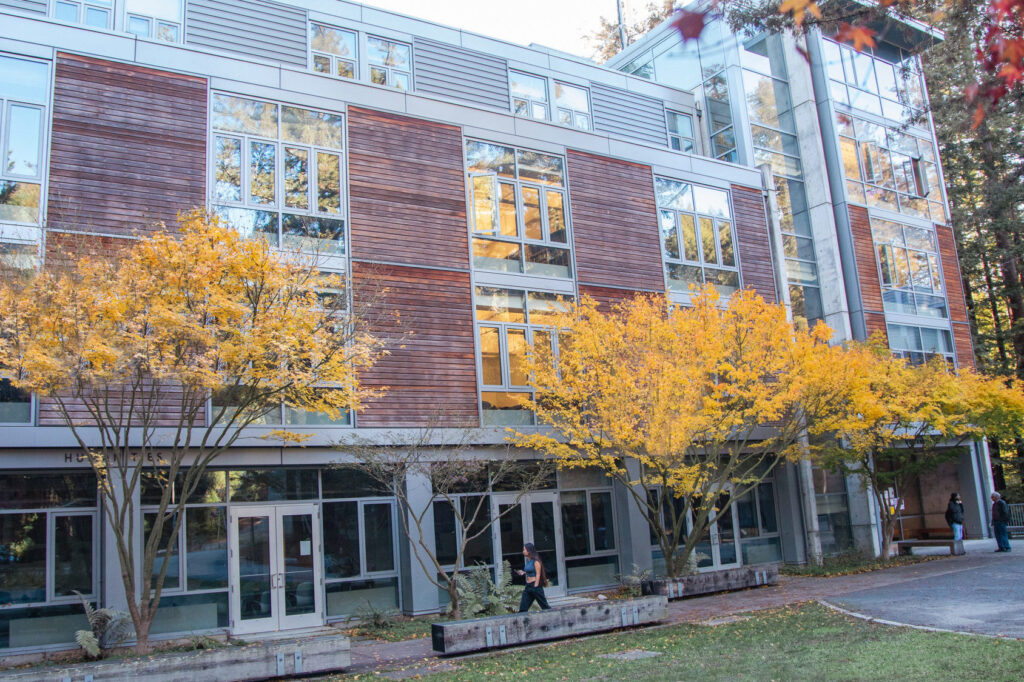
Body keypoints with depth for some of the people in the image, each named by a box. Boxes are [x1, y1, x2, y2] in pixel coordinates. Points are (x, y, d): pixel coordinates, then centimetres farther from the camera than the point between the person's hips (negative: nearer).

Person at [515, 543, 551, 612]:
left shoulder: (535, 561, -11)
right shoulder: (527, 561, 12)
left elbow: (538, 574, -14)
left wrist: (535, 586, -18)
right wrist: (523, 572, 7)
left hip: (535, 585, -8)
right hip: (528, 586, 8)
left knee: (544, 605, 1)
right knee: (523, 607, 2)